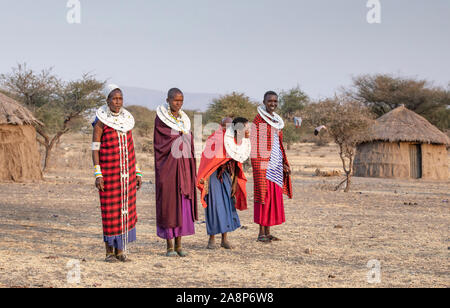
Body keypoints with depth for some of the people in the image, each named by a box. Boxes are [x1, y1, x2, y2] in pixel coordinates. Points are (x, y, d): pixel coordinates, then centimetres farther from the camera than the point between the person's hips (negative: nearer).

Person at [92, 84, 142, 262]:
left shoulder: (127, 120, 9)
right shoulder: (101, 121, -6)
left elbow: (131, 148, 13)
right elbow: (95, 149, -7)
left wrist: (137, 173, 10)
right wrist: (98, 175, -16)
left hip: (126, 171, 5)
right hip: (108, 171, -5)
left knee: (125, 208, 6)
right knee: (109, 210, -1)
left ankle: (120, 250, 15)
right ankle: (109, 252, 9)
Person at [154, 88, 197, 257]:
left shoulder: (184, 120, 13)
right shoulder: (161, 118, -4)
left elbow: (189, 145, 14)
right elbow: (159, 145, -9)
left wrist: (192, 170, 8)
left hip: (184, 166, 5)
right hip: (168, 167, -5)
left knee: (183, 204, 5)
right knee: (169, 204, -2)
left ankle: (179, 245, 12)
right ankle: (169, 246, 5)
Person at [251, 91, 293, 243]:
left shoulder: (277, 121, 17)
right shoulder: (258, 120, -7)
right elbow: (254, 144, -12)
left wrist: (284, 164, 16)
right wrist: (257, 166, -18)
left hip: (276, 164, 8)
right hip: (264, 164, -8)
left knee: (275, 198, 8)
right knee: (264, 196, -6)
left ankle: (268, 232, 14)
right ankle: (262, 233, -1)